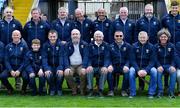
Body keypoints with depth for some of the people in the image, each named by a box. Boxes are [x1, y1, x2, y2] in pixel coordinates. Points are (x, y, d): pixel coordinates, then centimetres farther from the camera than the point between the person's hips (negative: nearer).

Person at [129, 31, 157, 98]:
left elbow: (152, 61, -5)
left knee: (154, 71, -30)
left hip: (147, 67, 0)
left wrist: (146, 70, -23)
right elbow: (133, 60, -6)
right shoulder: (134, 46, -2)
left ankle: (151, 93, -18)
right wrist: (138, 70, -22)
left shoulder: (151, 47, -2)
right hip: (136, 67, 0)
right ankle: (132, 93, -21)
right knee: (131, 71, -32)